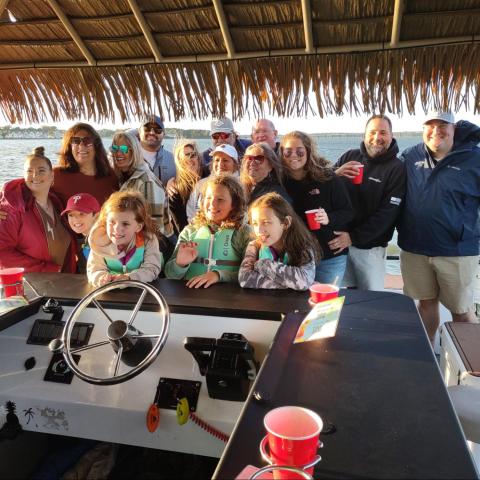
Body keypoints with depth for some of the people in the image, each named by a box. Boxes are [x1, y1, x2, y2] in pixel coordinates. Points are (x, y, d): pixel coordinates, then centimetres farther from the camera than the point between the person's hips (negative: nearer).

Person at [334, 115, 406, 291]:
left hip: (369, 246, -2)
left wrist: (353, 237, -19)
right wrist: (335, 174, -15)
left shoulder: (397, 168, -6)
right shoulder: (349, 156, 4)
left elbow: (387, 213, -13)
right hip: (338, 238, 3)